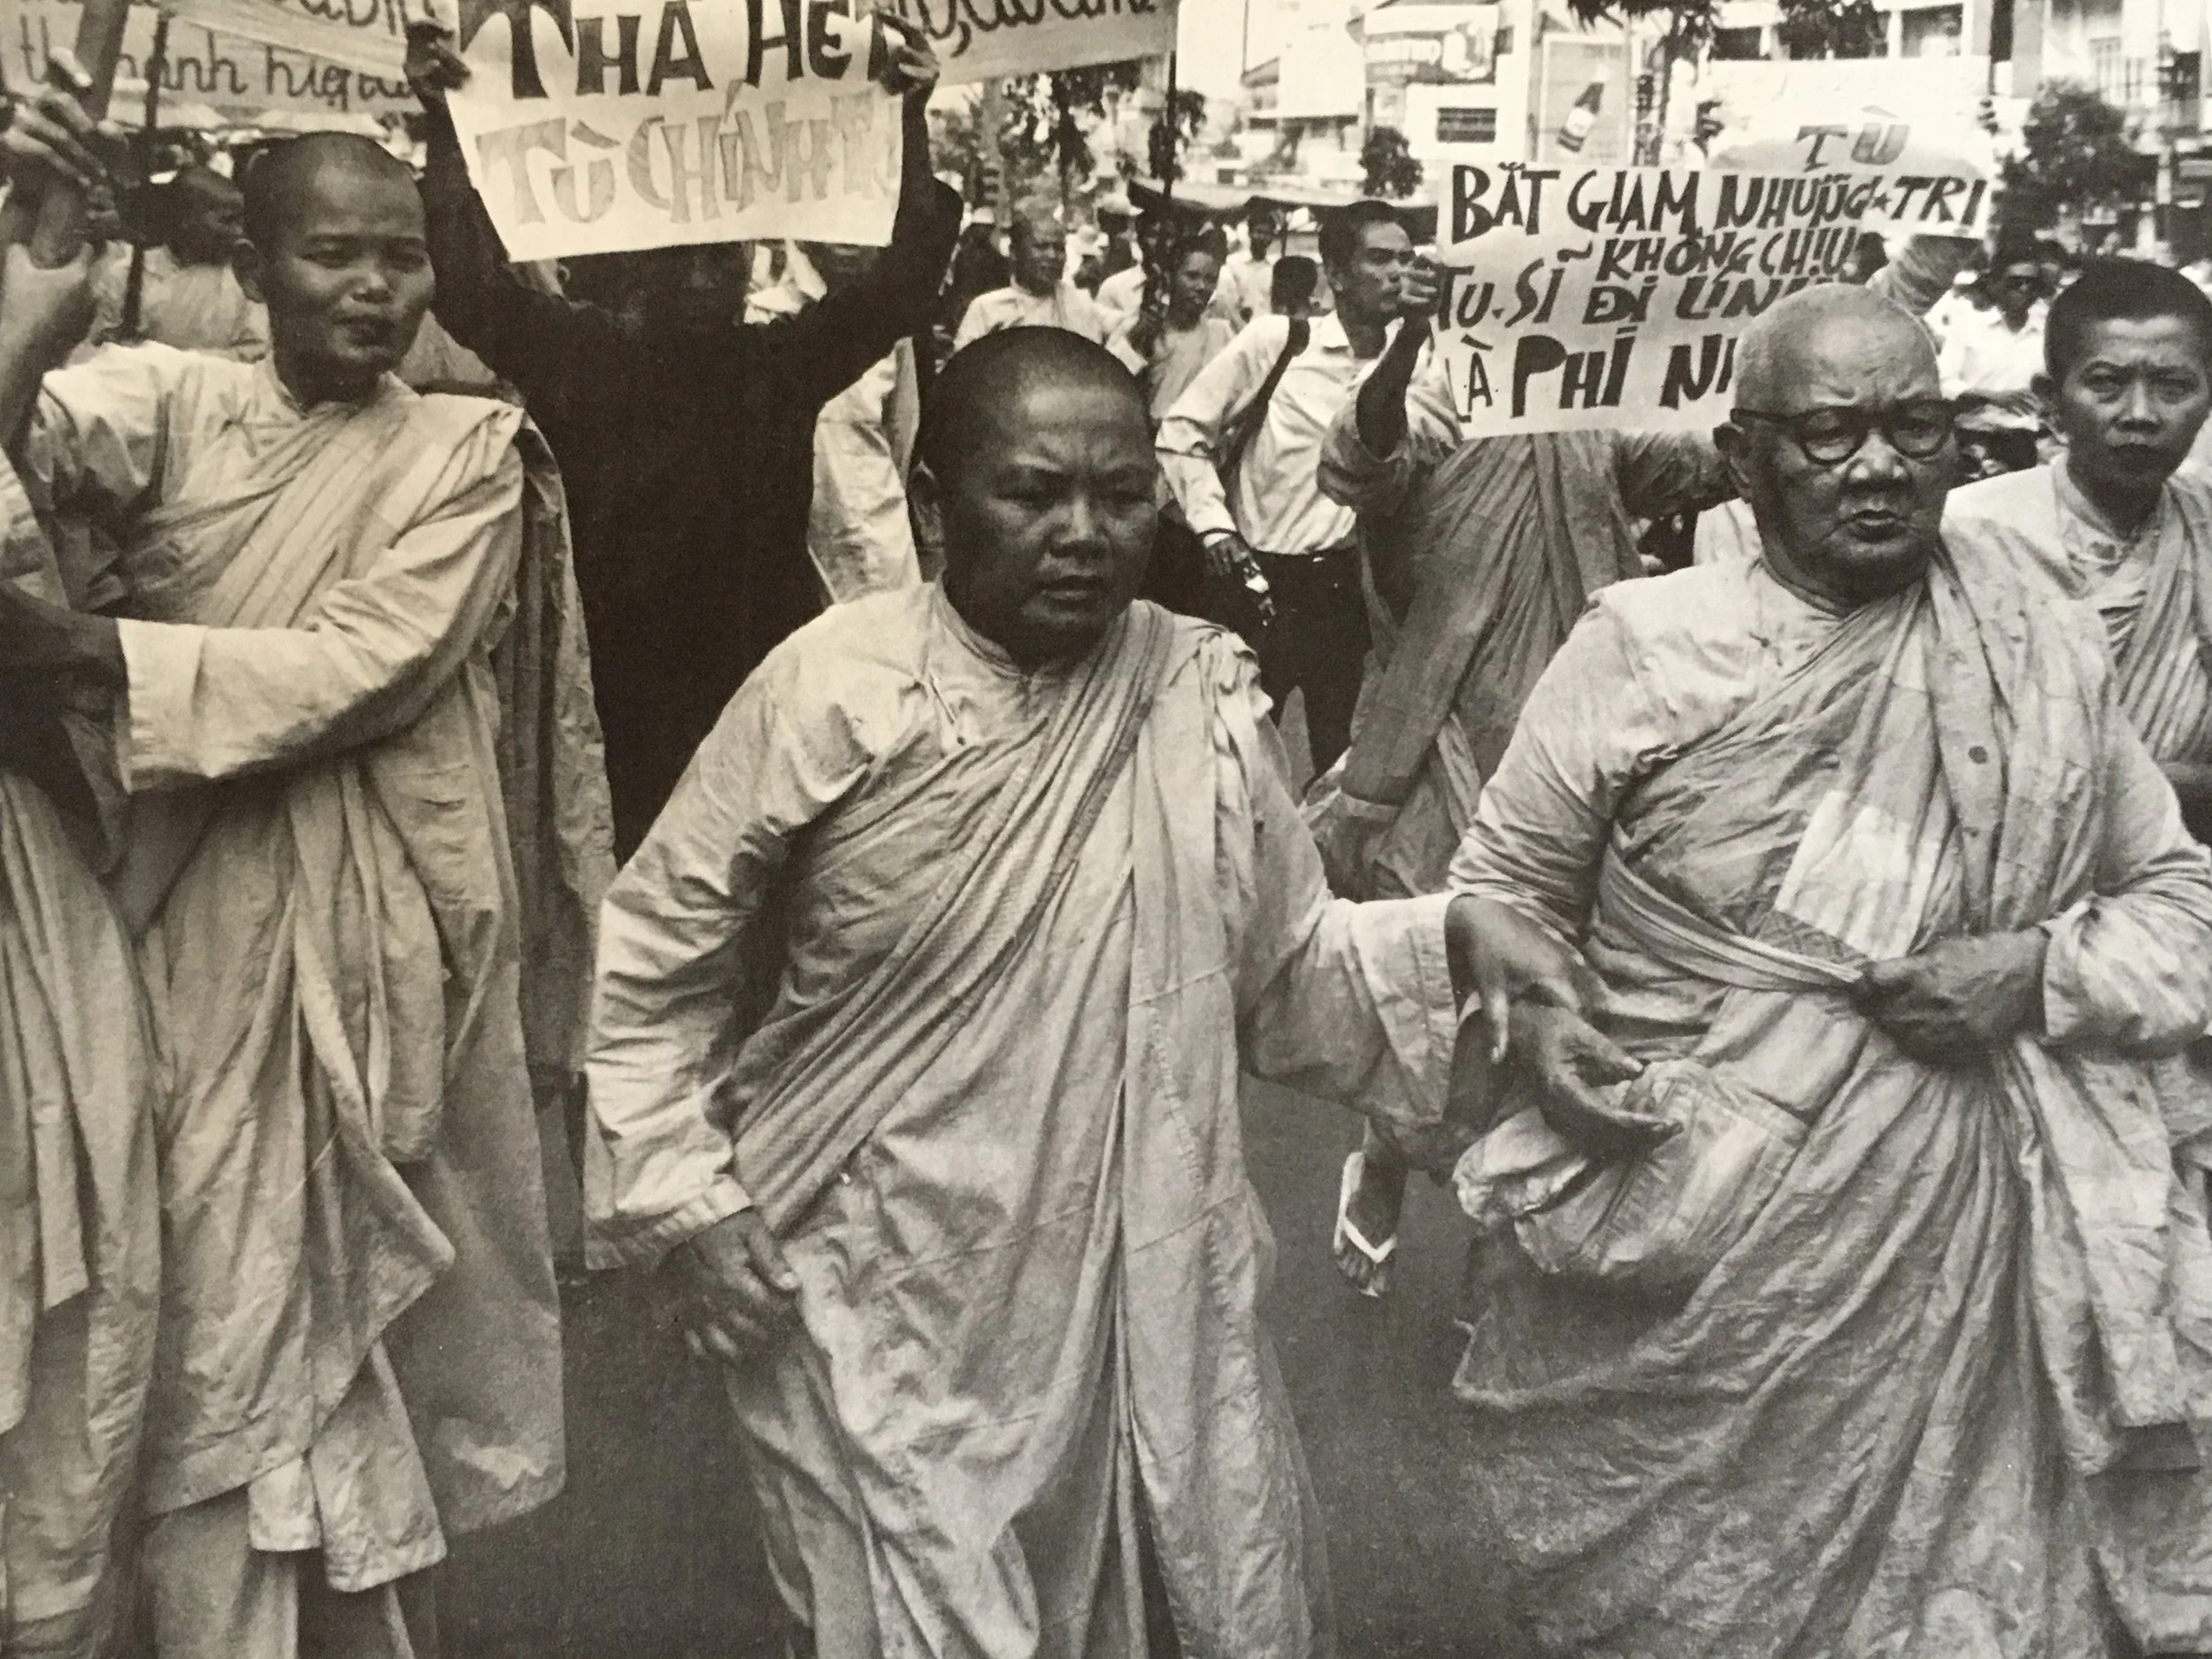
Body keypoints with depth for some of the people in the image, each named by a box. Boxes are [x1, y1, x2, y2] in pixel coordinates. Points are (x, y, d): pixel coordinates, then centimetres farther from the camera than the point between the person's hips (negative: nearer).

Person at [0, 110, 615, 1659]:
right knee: (219, 1290, 4)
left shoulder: (470, 449, -1)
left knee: (384, 1278, 11)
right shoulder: (170, 400, 3)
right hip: (199, 922, 1)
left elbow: (363, 669, -14)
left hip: (388, 933, 0)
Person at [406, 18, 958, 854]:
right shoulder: (582, 357, 3)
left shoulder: (786, 364, 5)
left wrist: (911, 123, -11)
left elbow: (902, 283, -2)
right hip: (614, 699, -1)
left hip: (758, 695, 1)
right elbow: (473, 288, -5)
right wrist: (443, 126, -12)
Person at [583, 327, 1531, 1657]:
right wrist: (688, 1197, -7)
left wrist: (1442, 943, -12)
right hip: (892, 1311, -3)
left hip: (1150, 1295, 4)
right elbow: (650, 959, -3)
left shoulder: (1205, 692, -4)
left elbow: (1285, 973, 5)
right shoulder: (830, 692, -13)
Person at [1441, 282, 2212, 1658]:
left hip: (1944, 1257, 2)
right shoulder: (1639, 645, -7)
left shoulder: (2050, 652, 1)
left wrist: (2045, 966, -10)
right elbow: (1507, 883, 3)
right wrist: (1533, 1024, -15)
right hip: (1674, 1260, -1)